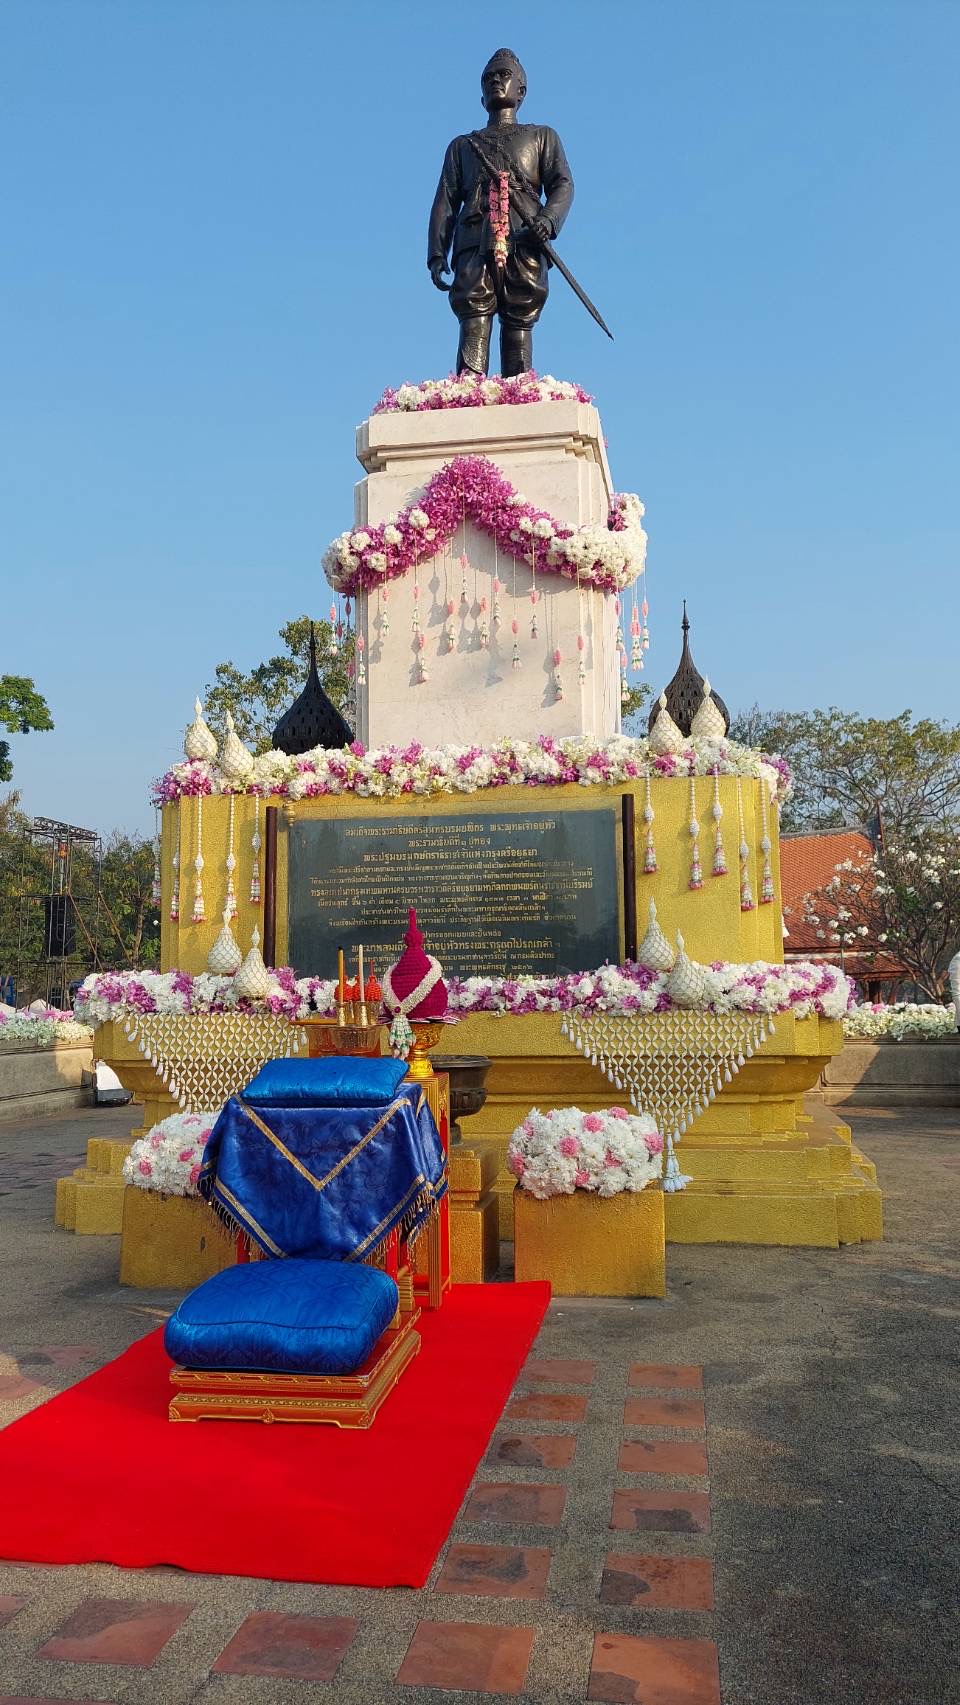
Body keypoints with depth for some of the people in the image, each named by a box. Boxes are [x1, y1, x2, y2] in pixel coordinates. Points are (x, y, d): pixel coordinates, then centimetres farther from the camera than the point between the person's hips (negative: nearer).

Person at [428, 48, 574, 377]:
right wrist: (436, 253, 2)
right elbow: (445, 201, 20)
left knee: (519, 328, -13)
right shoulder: (462, 145, 32)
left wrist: (548, 218, -13)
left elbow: (562, 184, 11)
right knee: (473, 326, -17)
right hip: (475, 243, 1)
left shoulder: (542, 137, 28)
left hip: (523, 243, -1)